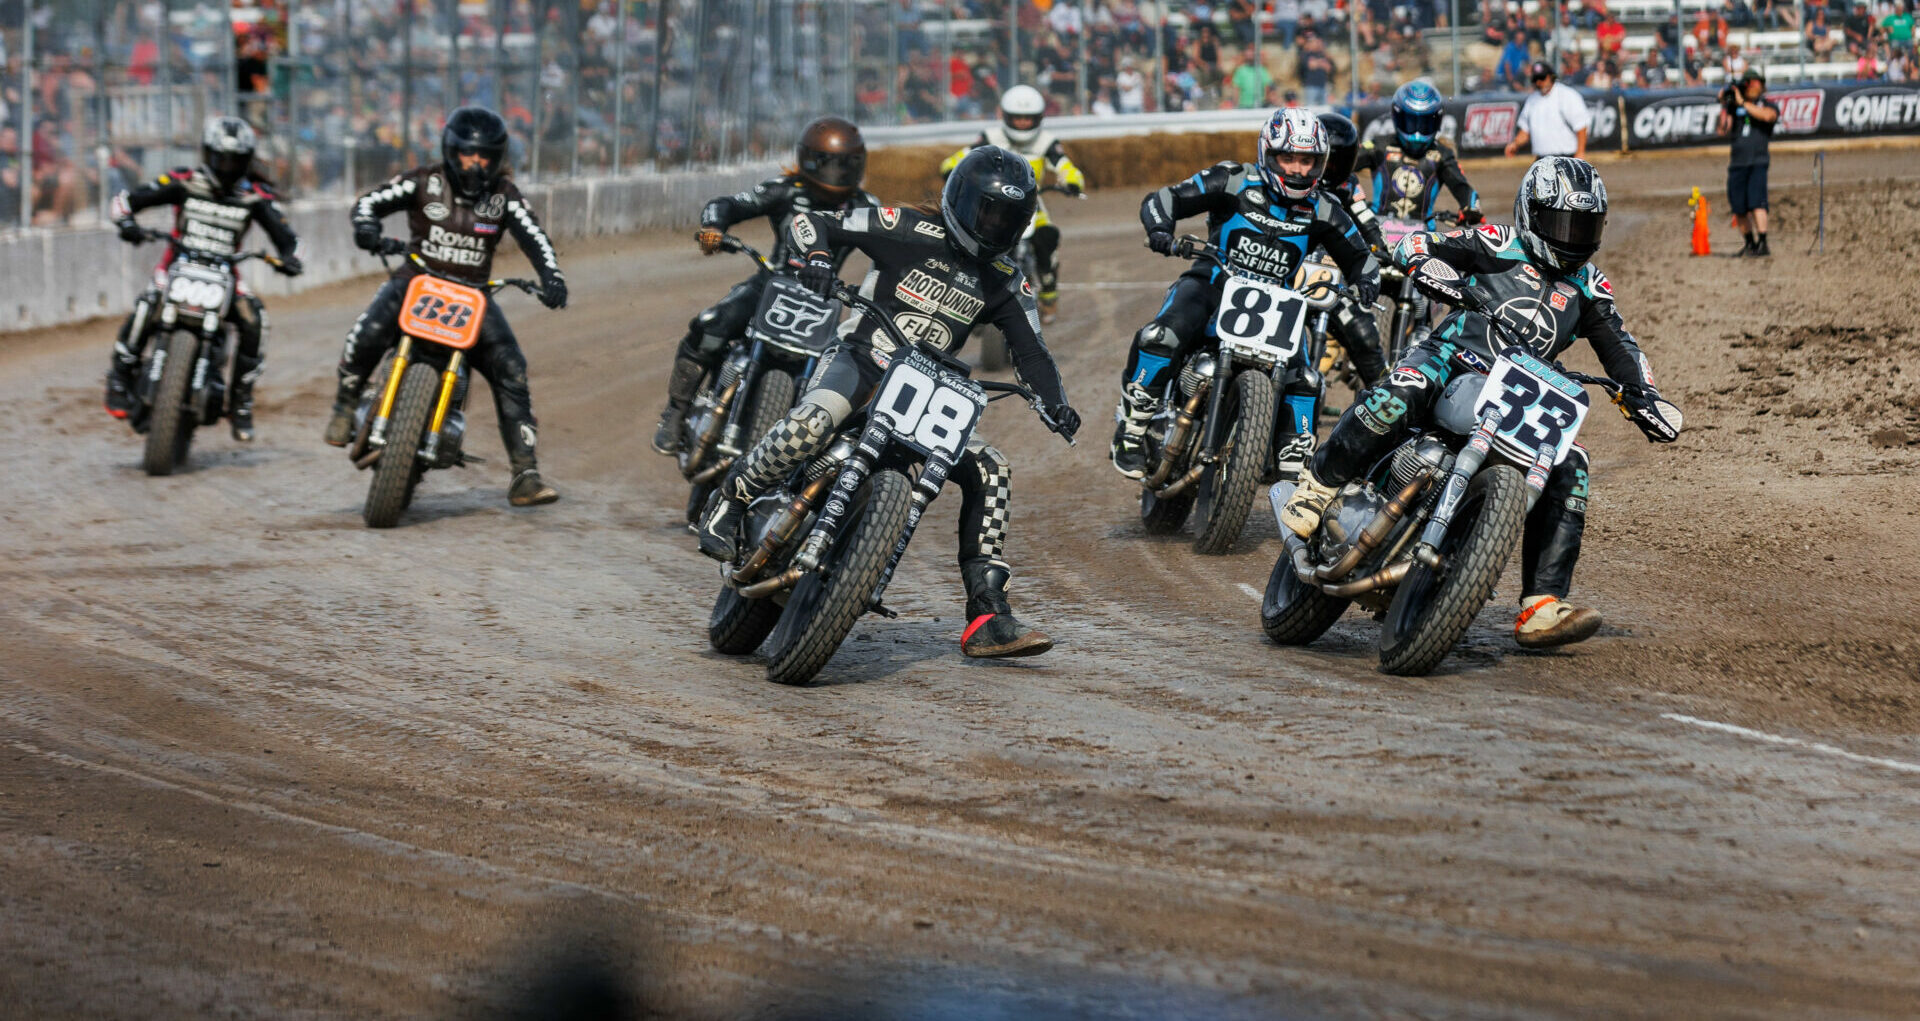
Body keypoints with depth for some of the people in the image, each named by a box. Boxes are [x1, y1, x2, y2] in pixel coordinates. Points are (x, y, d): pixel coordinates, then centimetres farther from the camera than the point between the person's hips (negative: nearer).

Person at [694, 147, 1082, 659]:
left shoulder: (1006, 283, 11)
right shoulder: (912, 232, -6)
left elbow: (1031, 353, 10)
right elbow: (808, 222, -7)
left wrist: (1055, 405, -9)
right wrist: (815, 255, -31)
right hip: (859, 361, -6)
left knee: (988, 471, -8)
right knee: (808, 425, -38)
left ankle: (988, 617, -4)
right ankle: (728, 503, -14)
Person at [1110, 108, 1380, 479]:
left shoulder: (1323, 212, 2)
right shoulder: (1233, 182, -7)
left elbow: (1359, 257, 14)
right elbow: (1162, 200, -6)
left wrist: (1365, 282, -10)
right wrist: (1161, 231, -29)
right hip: (1212, 283, -3)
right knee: (1160, 339, -31)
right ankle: (1131, 429, -15)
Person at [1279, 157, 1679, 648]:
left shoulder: (1588, 286, 18)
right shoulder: (1500, 247, 6)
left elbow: (1620, 347, 19)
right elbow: (1415, 243, 2)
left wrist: (1644, 398, 1)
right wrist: (1435, 273, -22)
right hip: (1453, 362, -5)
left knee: (1569, 469, -13)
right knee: (1402, 392, -37)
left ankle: (1540, 607, -15)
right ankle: (1318, 486, -23)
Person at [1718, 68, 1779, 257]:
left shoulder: (1769, 105, 6)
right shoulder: (1735, 106, 14)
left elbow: (1767, 115, -18)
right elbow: (1724, 130, 5)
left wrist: (1742, 102, -15)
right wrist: (1724, 105, -5)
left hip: (1757, 162, -5)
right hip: (1737, 162, 5)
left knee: (1756, 202, -19)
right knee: (1738, 209, 6)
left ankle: (1762, 245, -21)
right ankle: (1750, 244, 20)